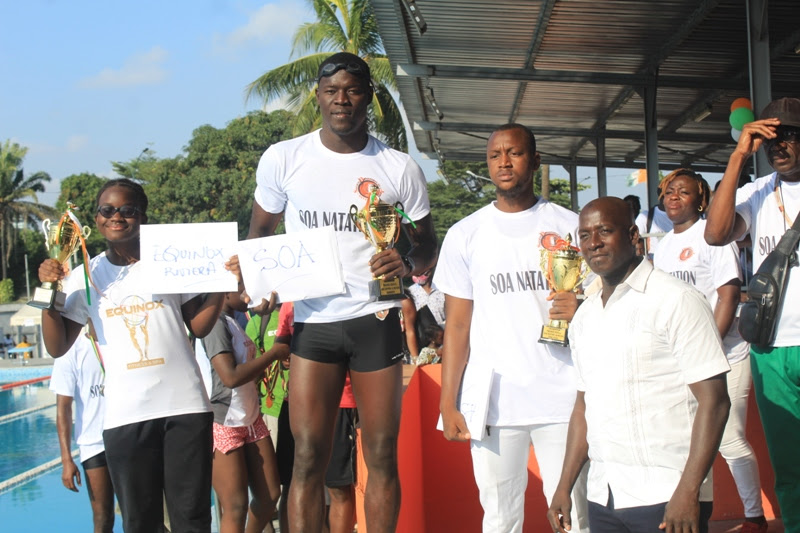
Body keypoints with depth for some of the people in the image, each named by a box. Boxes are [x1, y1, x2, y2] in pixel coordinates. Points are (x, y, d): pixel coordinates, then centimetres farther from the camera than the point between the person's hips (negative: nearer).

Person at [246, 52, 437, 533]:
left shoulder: (399, 168, 0)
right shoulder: (282, 159, 1)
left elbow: (426, 242, 7)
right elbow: (260, 232, 14)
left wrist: (407, 265, -16)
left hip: (376, 319, 0)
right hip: (313, 321, 0)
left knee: (382, 456, 3)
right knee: (308, 457, -3)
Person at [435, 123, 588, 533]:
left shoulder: (569, 226, 6)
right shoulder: (465, 235, 8)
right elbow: (457, 324, 8)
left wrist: (582, 310, -14)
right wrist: (448, 403, 1)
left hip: (561, 399, -1)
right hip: (492, 401, 1)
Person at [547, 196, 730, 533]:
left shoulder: (676, 301, -7)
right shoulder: (584, 316, 13)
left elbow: (713, 400, -12)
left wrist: (688, 491, -18)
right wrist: (564, 487, 13)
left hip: (666, 498, -6)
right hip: (602, 498, 6)